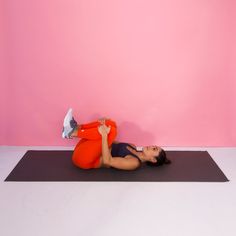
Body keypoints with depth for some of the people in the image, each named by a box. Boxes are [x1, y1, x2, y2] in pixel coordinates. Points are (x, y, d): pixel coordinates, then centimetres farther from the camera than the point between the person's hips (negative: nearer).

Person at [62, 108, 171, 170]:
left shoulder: (134, 163, -15)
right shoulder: (134, 148, 12)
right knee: (109, 124, -1)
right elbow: (113, 142, 20)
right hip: (88, 152, 8)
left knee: (110, 130, -26)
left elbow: (107, 161, -27)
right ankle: (75, 128, -14)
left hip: (84, 159, -8)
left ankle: (72, 133, -18)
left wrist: (104, 135, -31)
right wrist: (105, 131, 2)